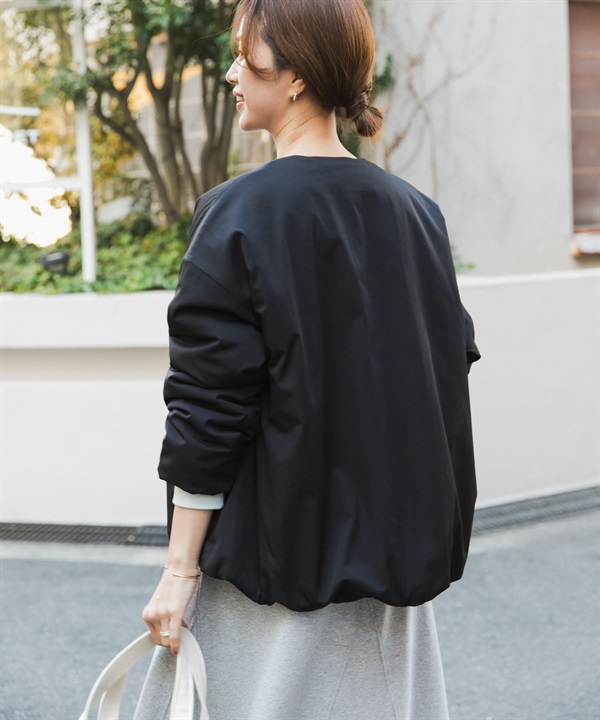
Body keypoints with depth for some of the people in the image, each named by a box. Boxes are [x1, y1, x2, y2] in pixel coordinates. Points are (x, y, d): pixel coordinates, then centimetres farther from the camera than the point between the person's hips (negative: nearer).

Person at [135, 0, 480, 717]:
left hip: (273, 545, -6)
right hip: (392, 546, 6)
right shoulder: (414, 210, 5)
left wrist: (179, 569, -10)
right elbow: (453, 359, 11)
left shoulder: (242, 214, -12)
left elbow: (209, 408, -14)